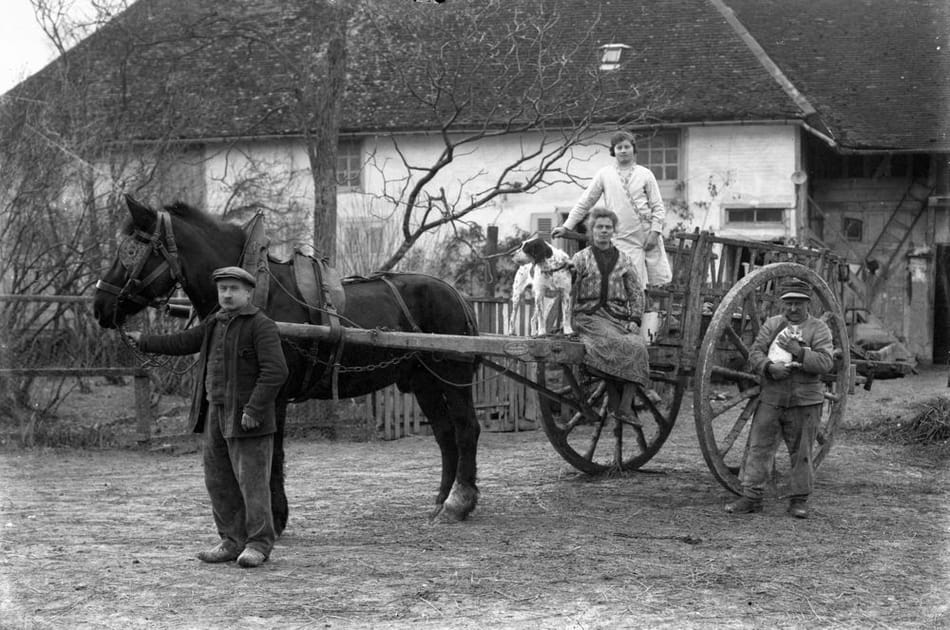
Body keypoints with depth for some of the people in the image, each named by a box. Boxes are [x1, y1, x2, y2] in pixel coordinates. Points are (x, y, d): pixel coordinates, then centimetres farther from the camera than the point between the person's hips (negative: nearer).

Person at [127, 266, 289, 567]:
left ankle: (259, 544, 3)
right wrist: (144, 342, 34)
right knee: (218, 481, 11)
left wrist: (253, 409, -23)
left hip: (246, 418, -8)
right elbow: (183, 342, 27)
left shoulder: (262, 326, -11)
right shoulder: (215, 324, 15)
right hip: (215, 414, 9)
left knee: (252, 481, -4)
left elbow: (276, 371, -19)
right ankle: (233, 542, 19)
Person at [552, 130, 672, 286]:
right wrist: (566, 227, 6)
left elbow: (658, 207, 5)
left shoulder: (645, 174, 6)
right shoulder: (604, 175, 6)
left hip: (648, 234, 1)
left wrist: (655, 232, -7)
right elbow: (584, 203, 10)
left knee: (659, 280, -3)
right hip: (625, 239, -1)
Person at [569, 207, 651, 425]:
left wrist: (634, 320, 0)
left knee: (638, 346, -28)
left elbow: (636, 293, 15)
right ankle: (613, 401, -24)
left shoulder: (624, 260, 17)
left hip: (619, 317, 3)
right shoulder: (581, 258, 10)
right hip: (590, 315, -3)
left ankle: (625, 407, -29)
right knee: (618, 345, -33)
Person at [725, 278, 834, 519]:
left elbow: (826, 362, -9)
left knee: (801, 452, 4)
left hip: (805, 401, -2)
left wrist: (799, 352, -19)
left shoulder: (818, 328, 3)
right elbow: (755, 353, 2)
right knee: (759, 447, 0)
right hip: (771, 397, 2)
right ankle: (751, 496, 5)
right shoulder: (771, 324, 10)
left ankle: (799, 499, 15)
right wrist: (769, 367, -18)